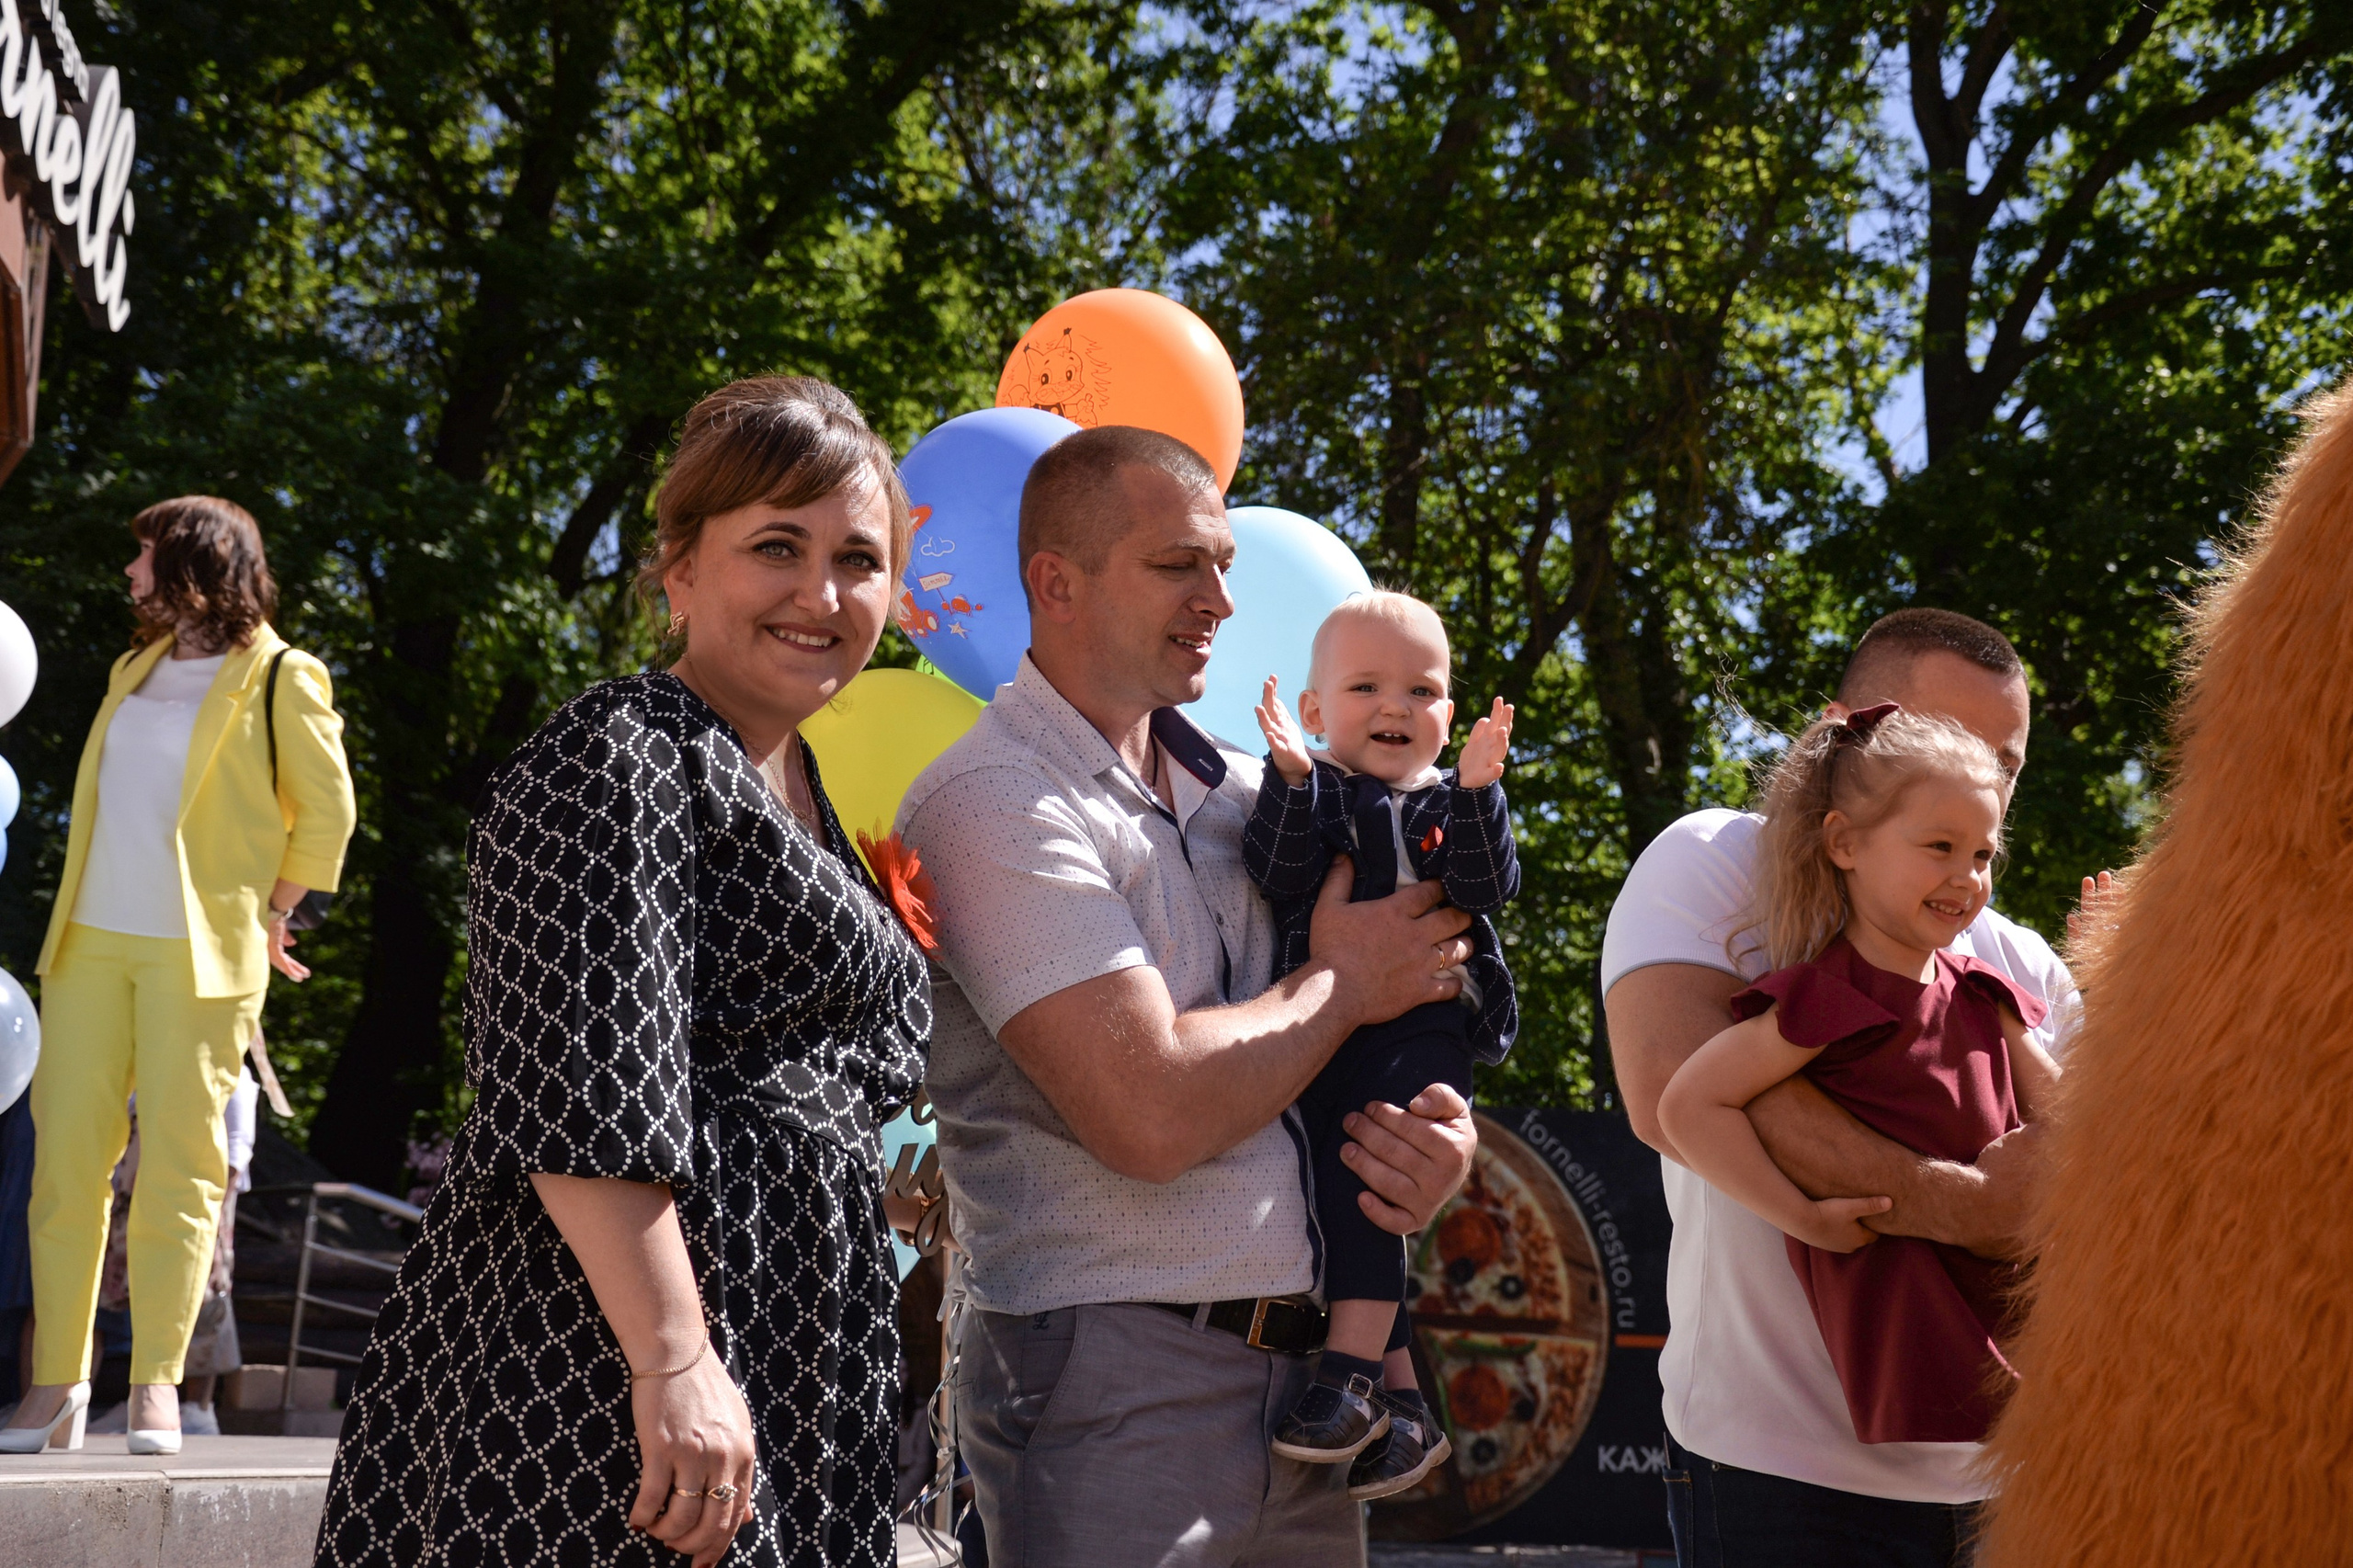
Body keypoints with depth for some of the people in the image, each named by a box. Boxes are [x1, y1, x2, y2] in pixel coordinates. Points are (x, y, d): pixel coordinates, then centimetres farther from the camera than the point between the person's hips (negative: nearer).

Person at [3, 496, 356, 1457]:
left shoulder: (279, 680, -1)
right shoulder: (135, 668, 18)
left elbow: (327, 812, 0)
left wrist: (271, 918, 2)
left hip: (197, 955, -5)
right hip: (90, 945, 6)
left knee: (177, 1166, -4)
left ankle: (156, 1384, 1)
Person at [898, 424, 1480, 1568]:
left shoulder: (1247, 790, 11)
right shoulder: (990, 804, -12)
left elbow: (1418, 1011, 18)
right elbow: (1151, 1112, -21)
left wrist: (1446, 1131, -4)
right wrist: (1343, 984, -6)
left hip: (1298, 1365, 7)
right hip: (1110, 1380, -7)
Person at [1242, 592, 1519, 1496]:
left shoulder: (1455, 801, 12)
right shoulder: (1312, 793, 9)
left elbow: (1486, 890, -6)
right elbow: (1277, 877, -9)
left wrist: (1475, 791, -18)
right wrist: (1290, 778, -22)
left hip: (1426, 1027, -2)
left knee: (1355, 1174, -23)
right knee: (1340, 1197, 3)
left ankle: (1351, 1374, -20)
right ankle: (1402, 1404, 13)